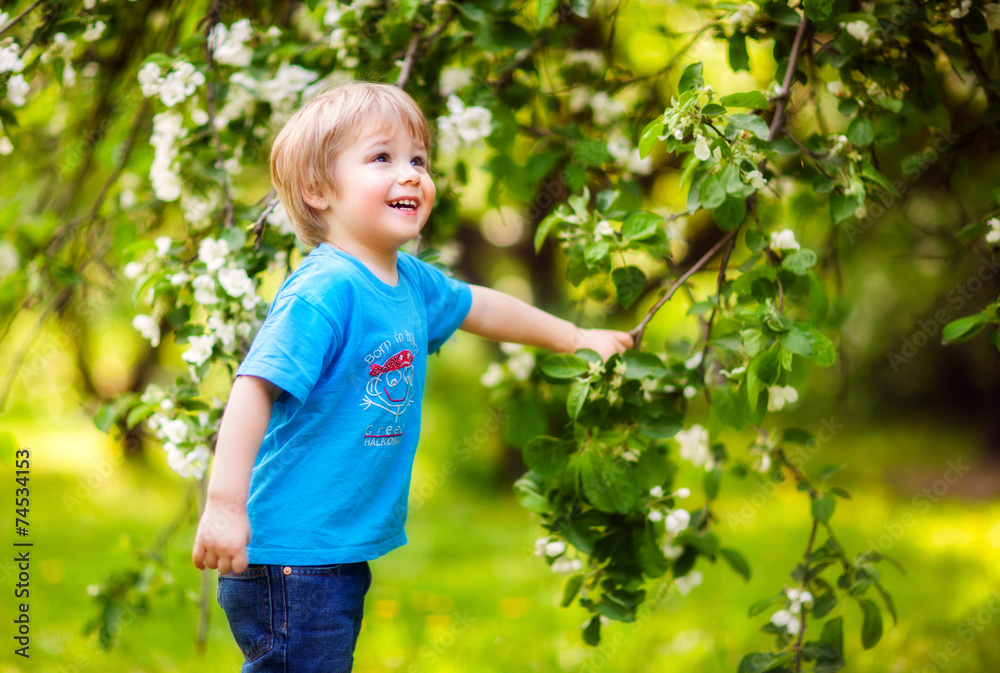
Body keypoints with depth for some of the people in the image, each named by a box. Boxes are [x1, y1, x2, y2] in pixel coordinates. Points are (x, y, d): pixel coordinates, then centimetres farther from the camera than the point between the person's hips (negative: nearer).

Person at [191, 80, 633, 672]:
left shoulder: (411, 281, 8)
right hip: (289, 559, -9)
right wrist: (224, 504, -35)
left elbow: (478, 307, 28)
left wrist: (574, 338, 38)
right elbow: (255, 387, -28)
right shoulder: (323, 291, -21)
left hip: (345, 551, 9)